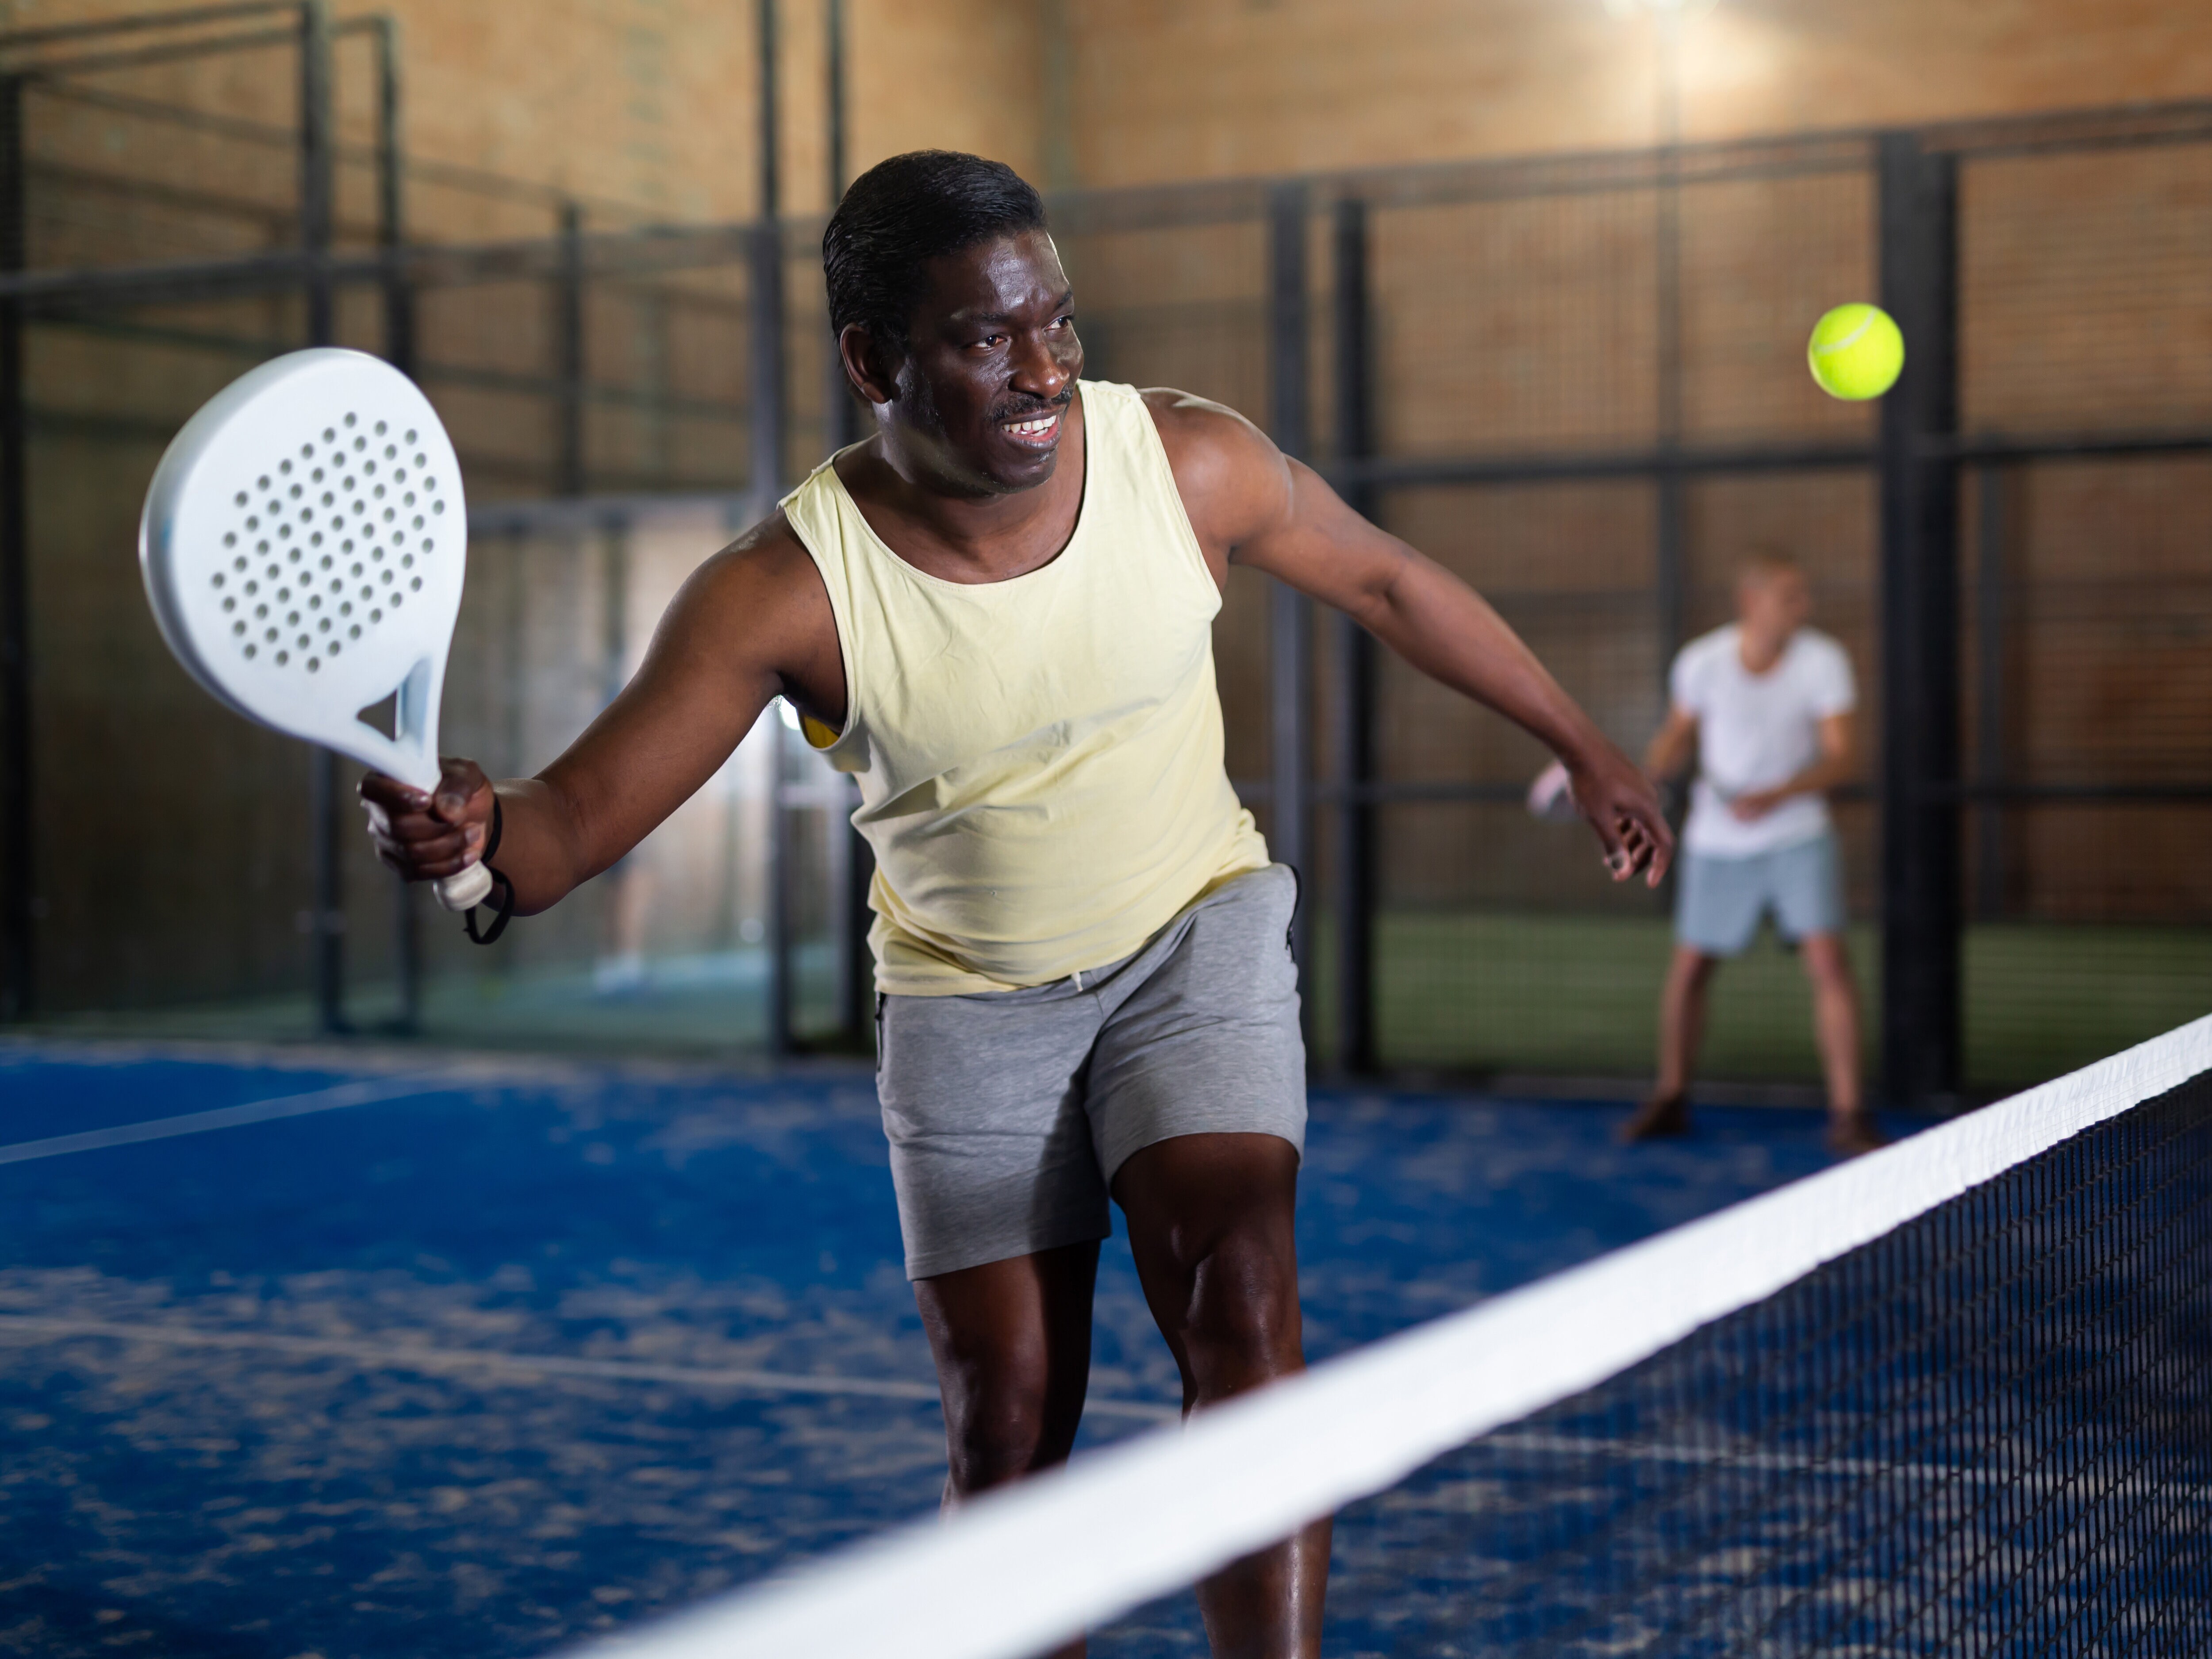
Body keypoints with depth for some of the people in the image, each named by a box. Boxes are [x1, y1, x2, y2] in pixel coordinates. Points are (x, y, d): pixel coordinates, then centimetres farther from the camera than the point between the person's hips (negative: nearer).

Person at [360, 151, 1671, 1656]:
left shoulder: (1192, 462, -18)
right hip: (968, 994, 0)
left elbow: (1388, 583, 1)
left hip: (1195, 929, 1)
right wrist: (473, 829, -50)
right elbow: (576, 821, -25)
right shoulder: (786, 591, -25)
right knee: (1009, 1425, 0)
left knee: (1240, 1310, -21)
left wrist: (1584, 746, 11)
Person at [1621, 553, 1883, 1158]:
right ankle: (1670, 1101, 27)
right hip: (1717, 841, 1)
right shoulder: (1701, 662, -9)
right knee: (1690, 968, 7)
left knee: (1829, 962, -14)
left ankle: (1847, 1118, -8)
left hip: (1797, 834, -1)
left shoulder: (1823, 661, -12)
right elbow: (1678, 739, 7)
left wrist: (1775, 796, -29)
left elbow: (1839, 759, -14)